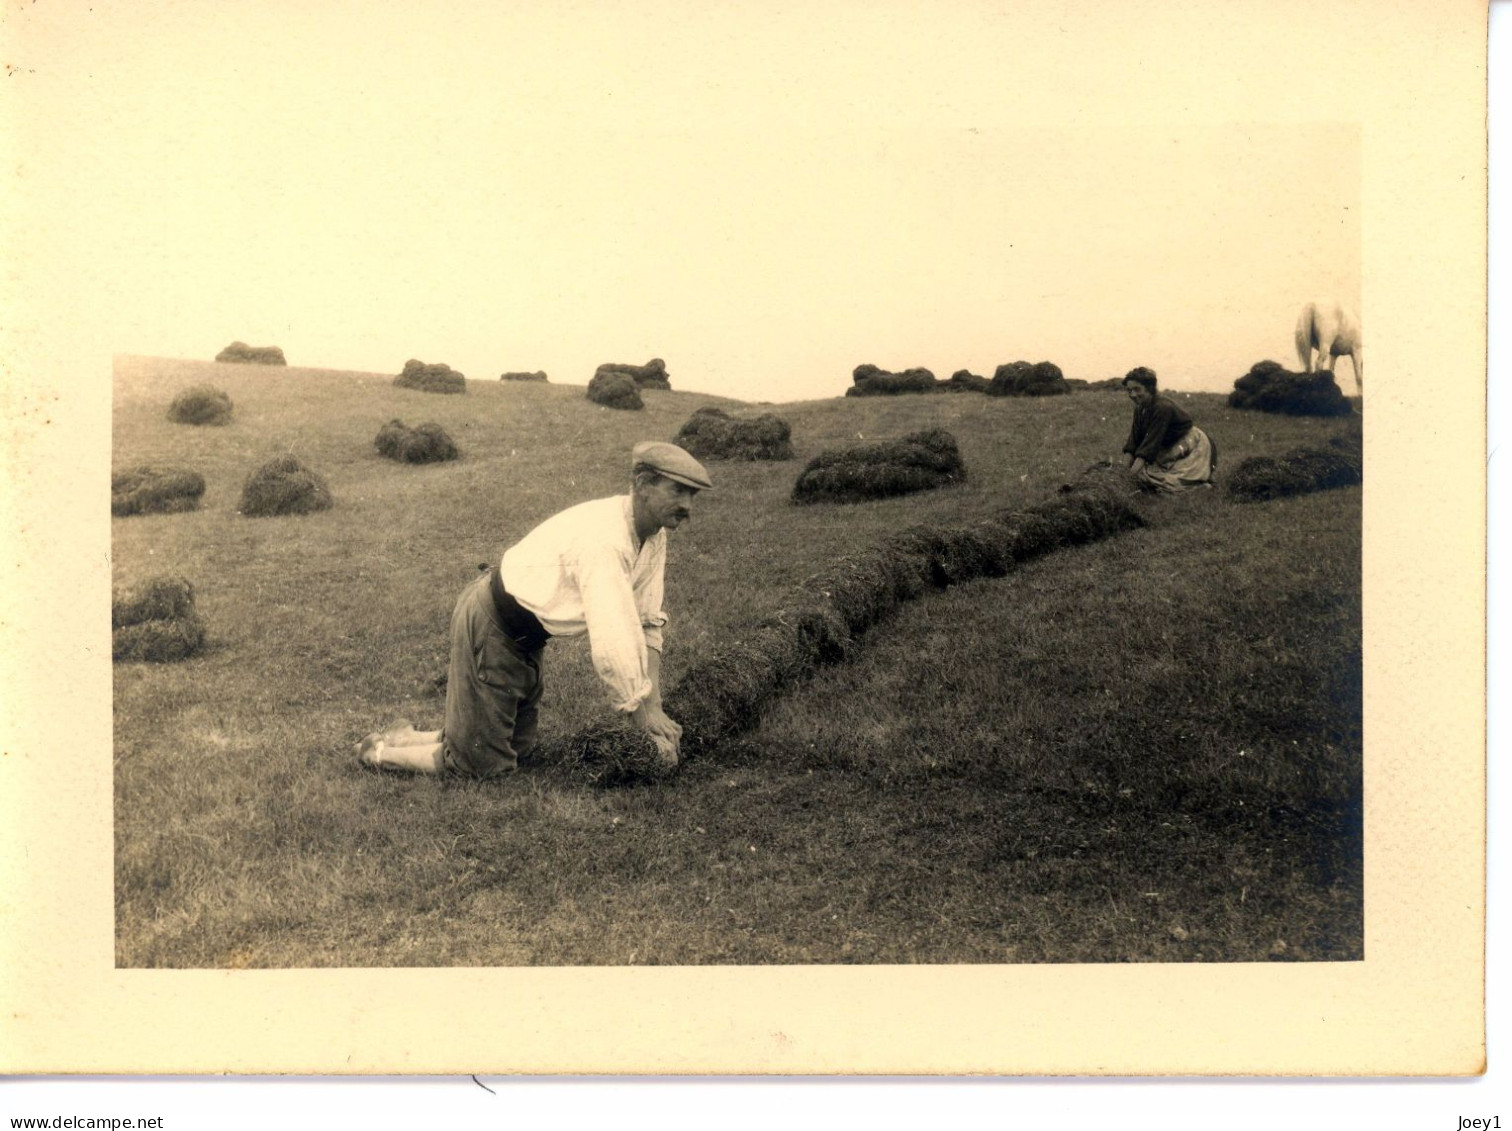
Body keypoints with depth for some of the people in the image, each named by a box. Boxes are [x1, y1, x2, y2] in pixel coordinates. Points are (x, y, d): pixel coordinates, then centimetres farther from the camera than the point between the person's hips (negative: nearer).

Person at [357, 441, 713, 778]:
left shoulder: (653, 535, -4)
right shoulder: (604, 540, -33)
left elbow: (647, 622, 2)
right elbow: (610, 643, -38)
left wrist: (654, 706, -6)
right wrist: (641, 712, -25)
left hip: (525, 635, 10)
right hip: (490, 623, -10)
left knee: (518, 745, 21)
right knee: (483, 764, -2)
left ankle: (403, 738, 31)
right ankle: (381, 753, 18)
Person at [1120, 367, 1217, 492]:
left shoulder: (1162, 407, -29)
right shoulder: (1140, 409, 1)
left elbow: (1152, 440, -33)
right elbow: (1135, 436, -2)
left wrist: (1134, 471, -38)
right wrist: (1129, 462, -17)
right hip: (1171, 448, 10)